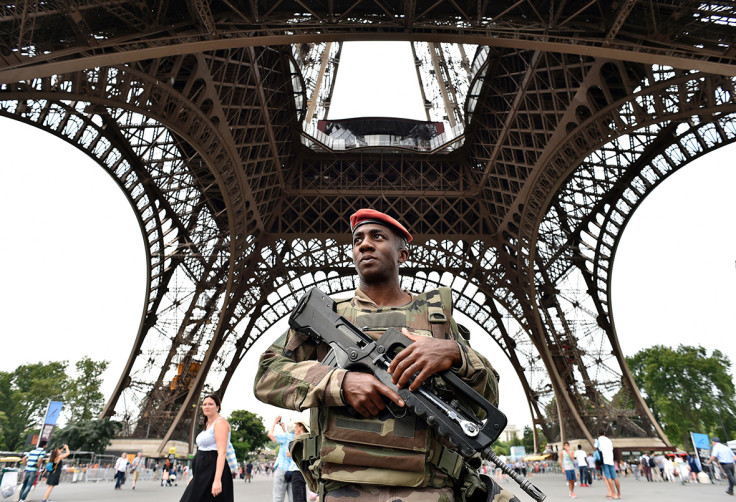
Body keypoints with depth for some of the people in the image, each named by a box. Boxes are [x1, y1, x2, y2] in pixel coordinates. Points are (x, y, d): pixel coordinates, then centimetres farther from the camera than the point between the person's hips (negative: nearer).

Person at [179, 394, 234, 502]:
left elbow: (222, 452, -21)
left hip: (213, 471, -9)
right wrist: (194, 475, 20)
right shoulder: (208, 424, 16)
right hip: (202, 473, 9)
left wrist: (217, 480, -28)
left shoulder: (220, 422, -13)